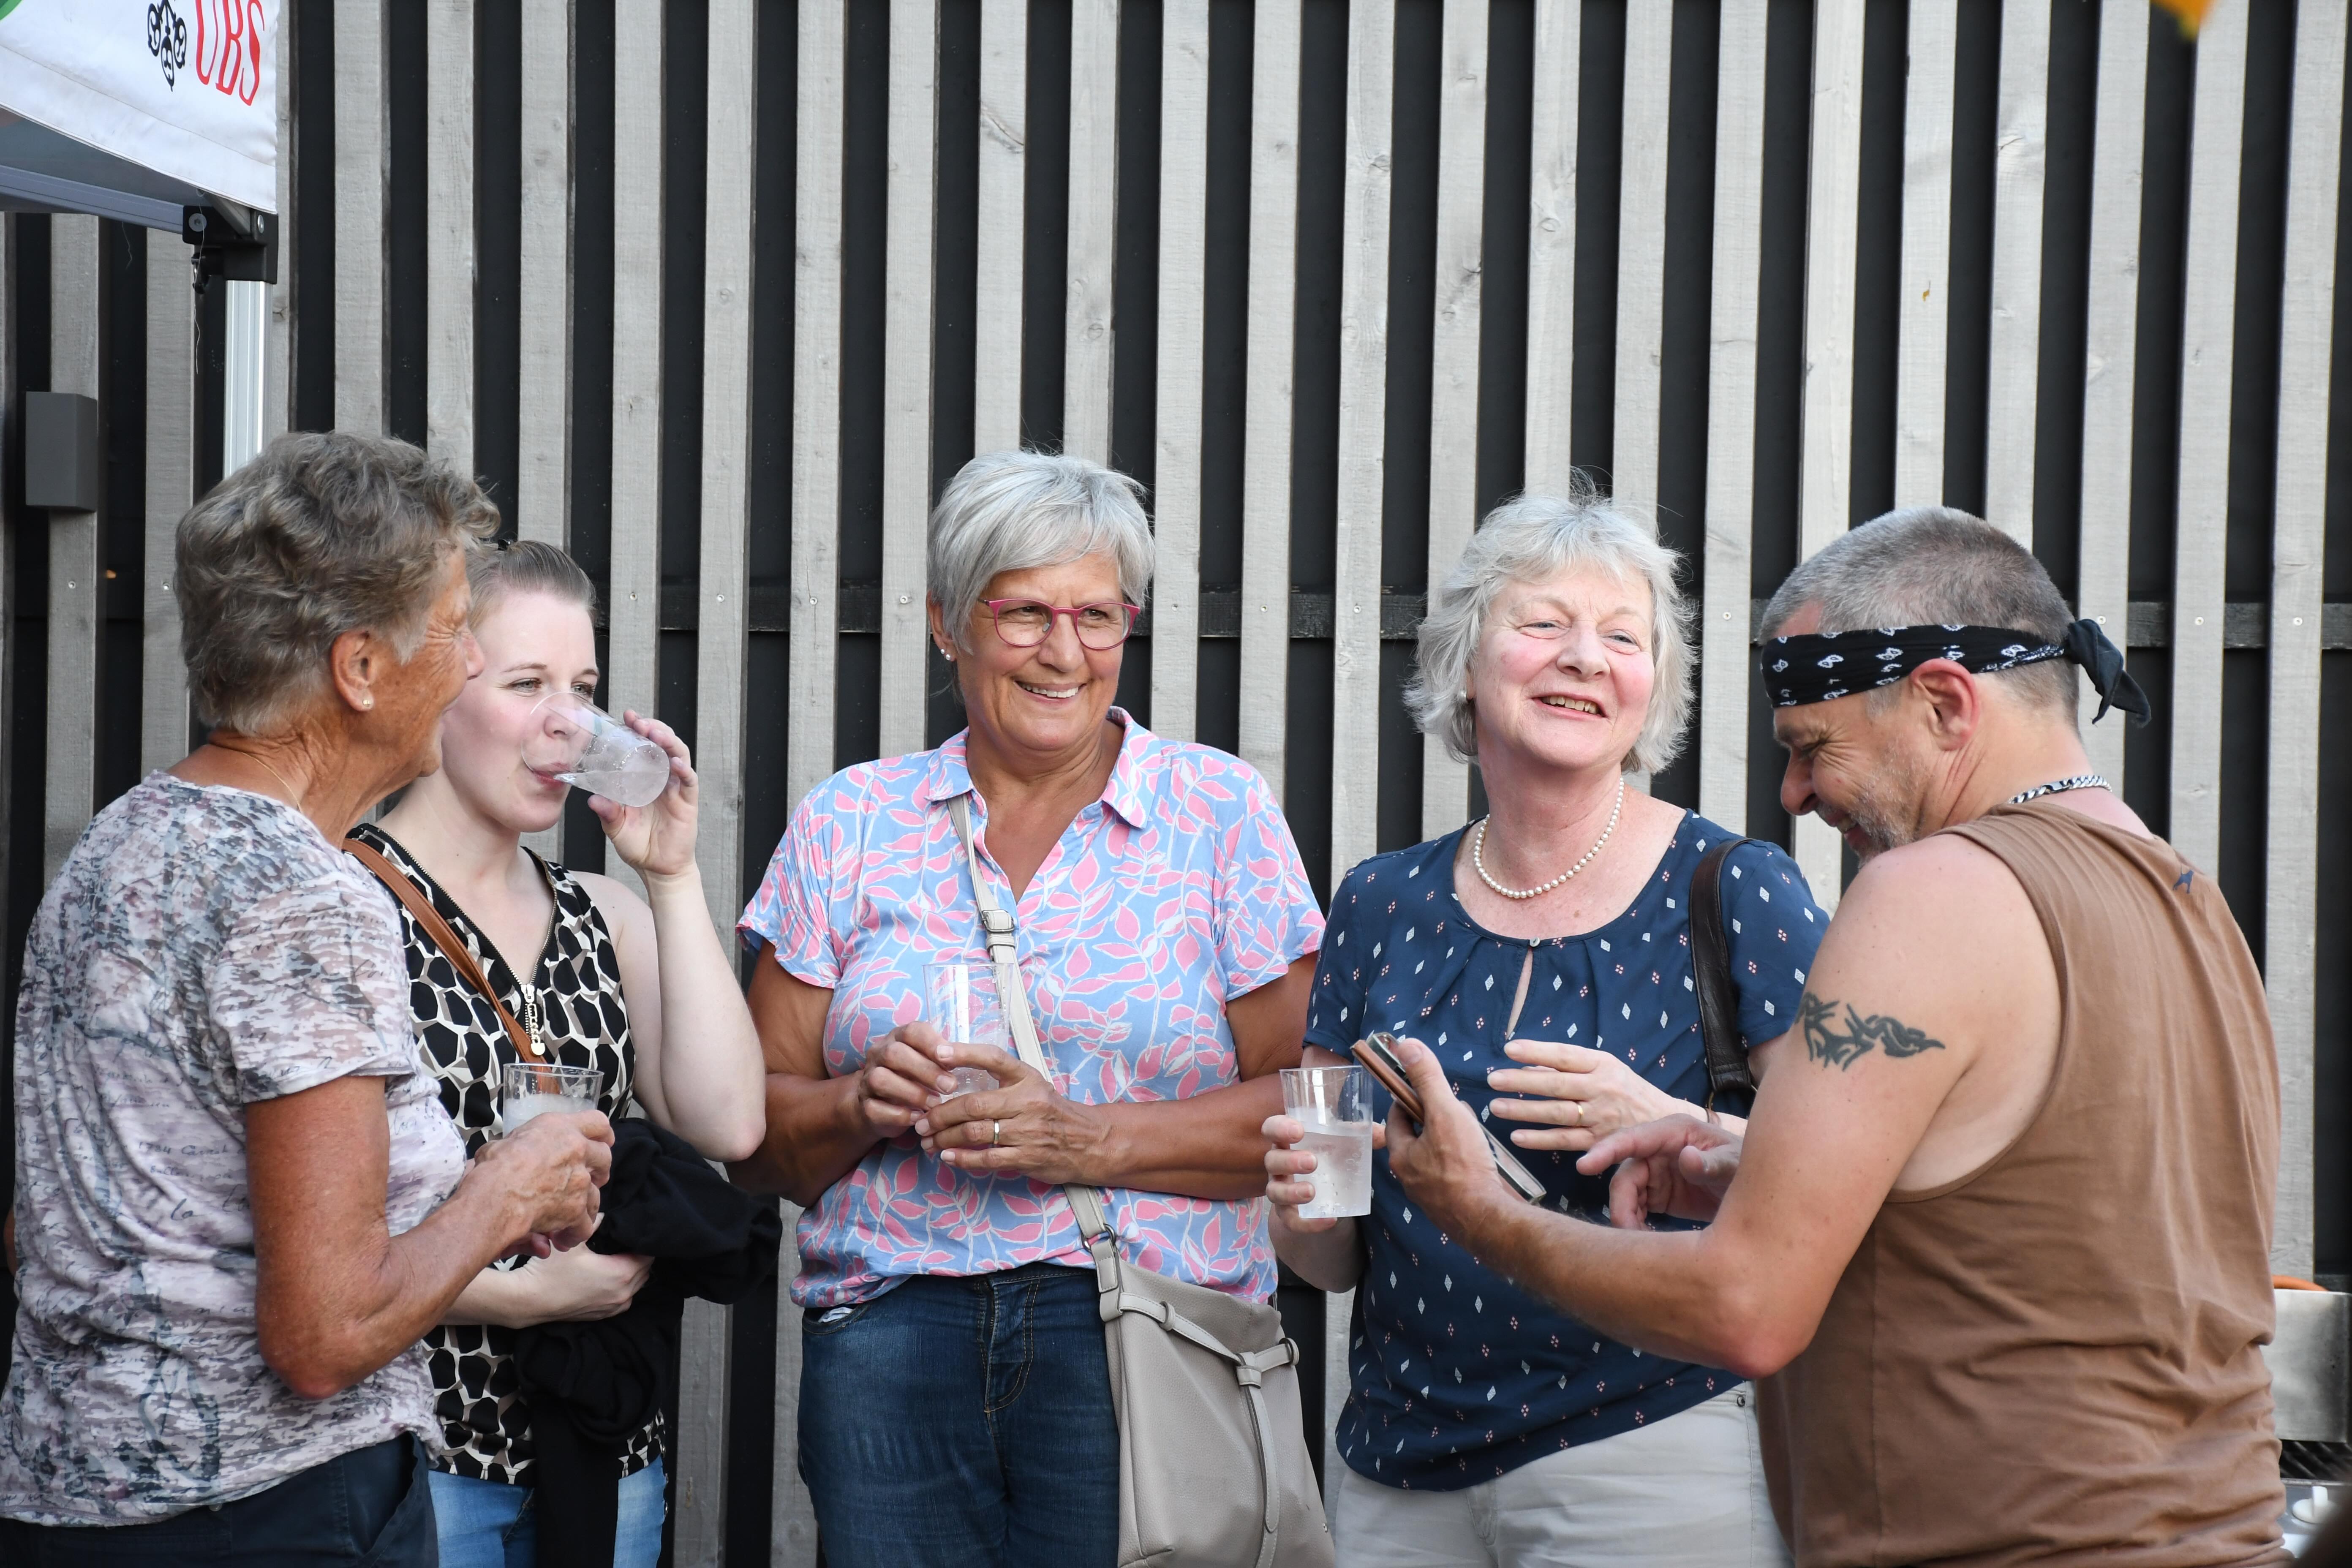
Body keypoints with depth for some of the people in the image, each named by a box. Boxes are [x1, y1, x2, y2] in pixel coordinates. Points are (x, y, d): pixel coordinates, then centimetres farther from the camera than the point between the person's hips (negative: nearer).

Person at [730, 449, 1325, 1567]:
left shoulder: (1220, 812, 5)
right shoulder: (847, 823, 11)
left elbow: (1312, 1105, -2)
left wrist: (1091, 1140, -13)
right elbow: (760, 1129, 10)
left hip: (1147, 1339, -1)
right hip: (889, 1335, 2)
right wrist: (863, 1104, -10)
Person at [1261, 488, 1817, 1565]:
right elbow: (1337, 1260, 11)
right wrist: (1304, 1206, -10)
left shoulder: (1735, 895, -5)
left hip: (1651, 1458, -3)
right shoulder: (1382, 905, 5)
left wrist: (1670, 1134, -23)